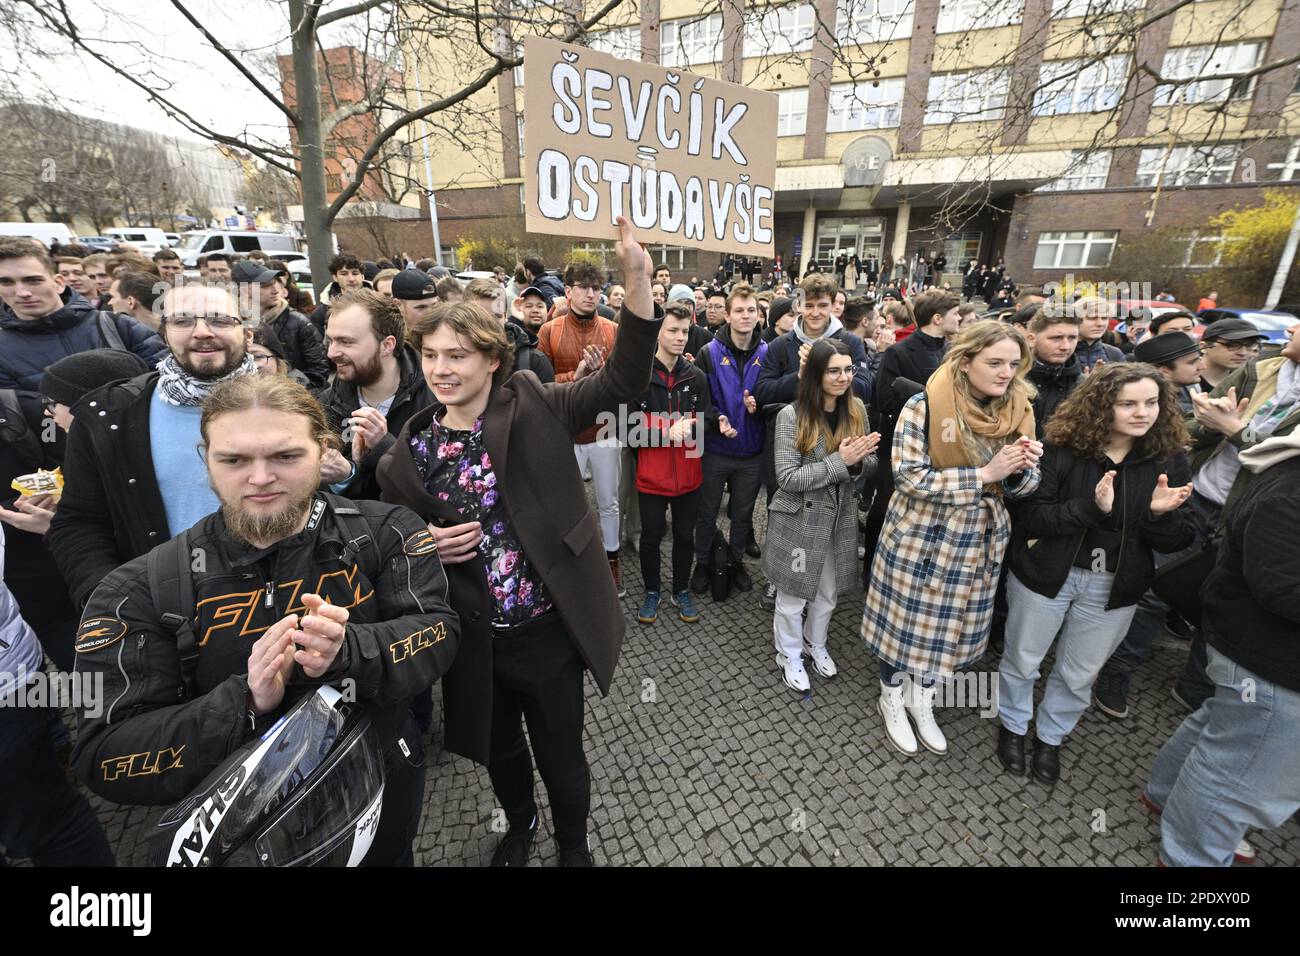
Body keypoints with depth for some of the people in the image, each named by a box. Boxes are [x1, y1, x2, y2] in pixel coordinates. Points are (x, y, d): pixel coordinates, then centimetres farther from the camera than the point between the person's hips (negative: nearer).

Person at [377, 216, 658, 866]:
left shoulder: (535, 408, -9)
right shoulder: (408, 452, -2)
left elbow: (624, 380, -18)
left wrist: (637, 277, -28)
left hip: (548, 630, -2)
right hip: (473, 640, 3)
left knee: (562, 758, 19)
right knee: (498, 753, 28)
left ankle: (574, 844, 52)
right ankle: (519, 825, 61)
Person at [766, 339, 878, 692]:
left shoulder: (856, 409, -1)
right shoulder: (791, 416, -16)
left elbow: (870, 465, 4)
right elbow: (788, 479, -19)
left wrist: (857, 462, -19)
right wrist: (839, 461, -25)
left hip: (840, 518, 5)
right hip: (799, 521, -4)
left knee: (828, 593, 21)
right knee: (793, 597, 11)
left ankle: (815, 644, 47)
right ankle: (789, 655, 36)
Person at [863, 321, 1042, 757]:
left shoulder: (1017, 410, 0)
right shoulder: (924, 407, -17)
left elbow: (1023, 486, 6)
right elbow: (909, 477, -21)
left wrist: (1023, 467, -18)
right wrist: (984, 474, -24)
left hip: (978, 544, 5)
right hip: (919, 539, -5)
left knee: (949, 627, 18)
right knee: (905, 622, 10)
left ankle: (922, 698, 42)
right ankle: (892, 700, 36)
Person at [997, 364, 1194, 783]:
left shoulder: (1170, 462, -5)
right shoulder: (1062, 450, -16)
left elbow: (1175, 542, -3)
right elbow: (1029, 517, -19)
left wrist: (1160, 514, -24)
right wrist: (1092, 508, -32)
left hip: (1114, 587, 3)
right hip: (1047, 575, -3)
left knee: (1080, 674, 18)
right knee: (1022, 659, 15)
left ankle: (1050, 738, 43)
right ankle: (1013, 726, 41)